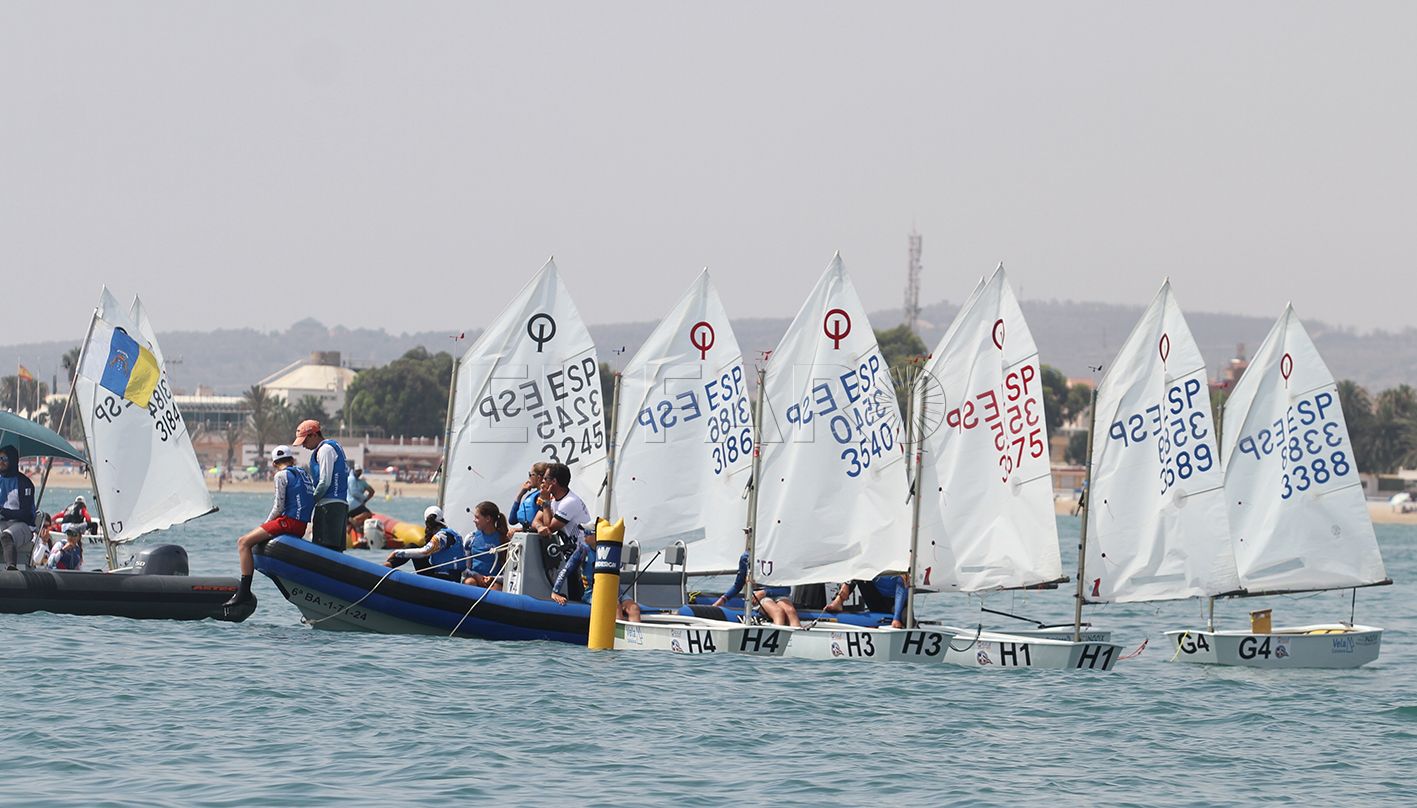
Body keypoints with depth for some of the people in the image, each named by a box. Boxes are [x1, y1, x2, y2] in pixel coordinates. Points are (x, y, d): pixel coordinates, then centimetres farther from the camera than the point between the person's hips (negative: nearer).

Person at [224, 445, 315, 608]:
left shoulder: (282, 475, -4)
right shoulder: (305, 474, 19)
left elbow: (279, 507, -10)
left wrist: (266, 523, 6)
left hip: (289, 521, -9)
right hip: (302, 526, 9)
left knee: (243, 542, -11)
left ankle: (244, 591, -21)